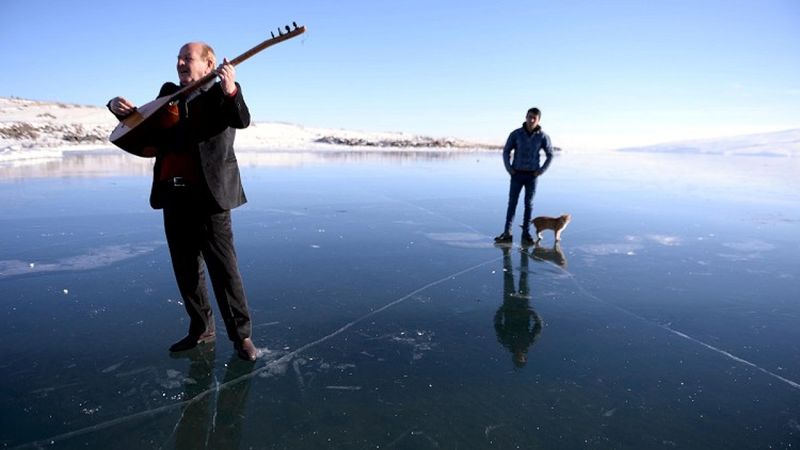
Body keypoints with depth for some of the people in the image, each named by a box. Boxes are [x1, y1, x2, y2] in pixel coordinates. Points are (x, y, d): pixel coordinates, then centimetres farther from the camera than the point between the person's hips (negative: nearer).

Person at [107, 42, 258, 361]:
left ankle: (241, 335, 6)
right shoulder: (169, 93, 17)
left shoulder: (219, 93, 0)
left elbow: (241, 120, -20)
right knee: (186, 268, 12)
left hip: (208, 193, -6)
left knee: (223, 267, -5)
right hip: (173, 194, 7)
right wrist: (121, 108, 6)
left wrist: (232, 92, -39)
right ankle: (201, 329, 26)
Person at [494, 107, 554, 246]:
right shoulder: (516, 134, -6)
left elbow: (550, 155, 4)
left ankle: (526, 233, 11)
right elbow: (506, 151, 3)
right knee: (512, 203, -1)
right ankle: (507, 233, 1)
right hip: (517, 174, 0)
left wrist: (541, 171, -3)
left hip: (532, 175, 0)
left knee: (529, 204, 4)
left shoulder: (543, 136, -6)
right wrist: (509, 169, -5)